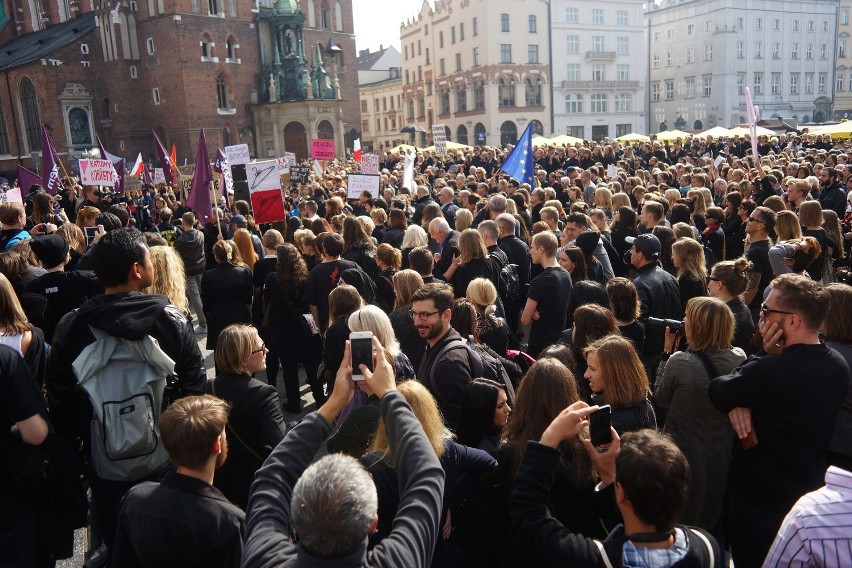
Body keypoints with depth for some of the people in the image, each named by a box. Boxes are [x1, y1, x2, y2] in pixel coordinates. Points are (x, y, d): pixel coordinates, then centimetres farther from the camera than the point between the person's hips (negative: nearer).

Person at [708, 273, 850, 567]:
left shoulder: (770, 370, -33)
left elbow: (717, 392, -17)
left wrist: (766, 354, -14)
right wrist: (742, 400, -16)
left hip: (761, 501, -7)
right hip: (810, 495, 8)